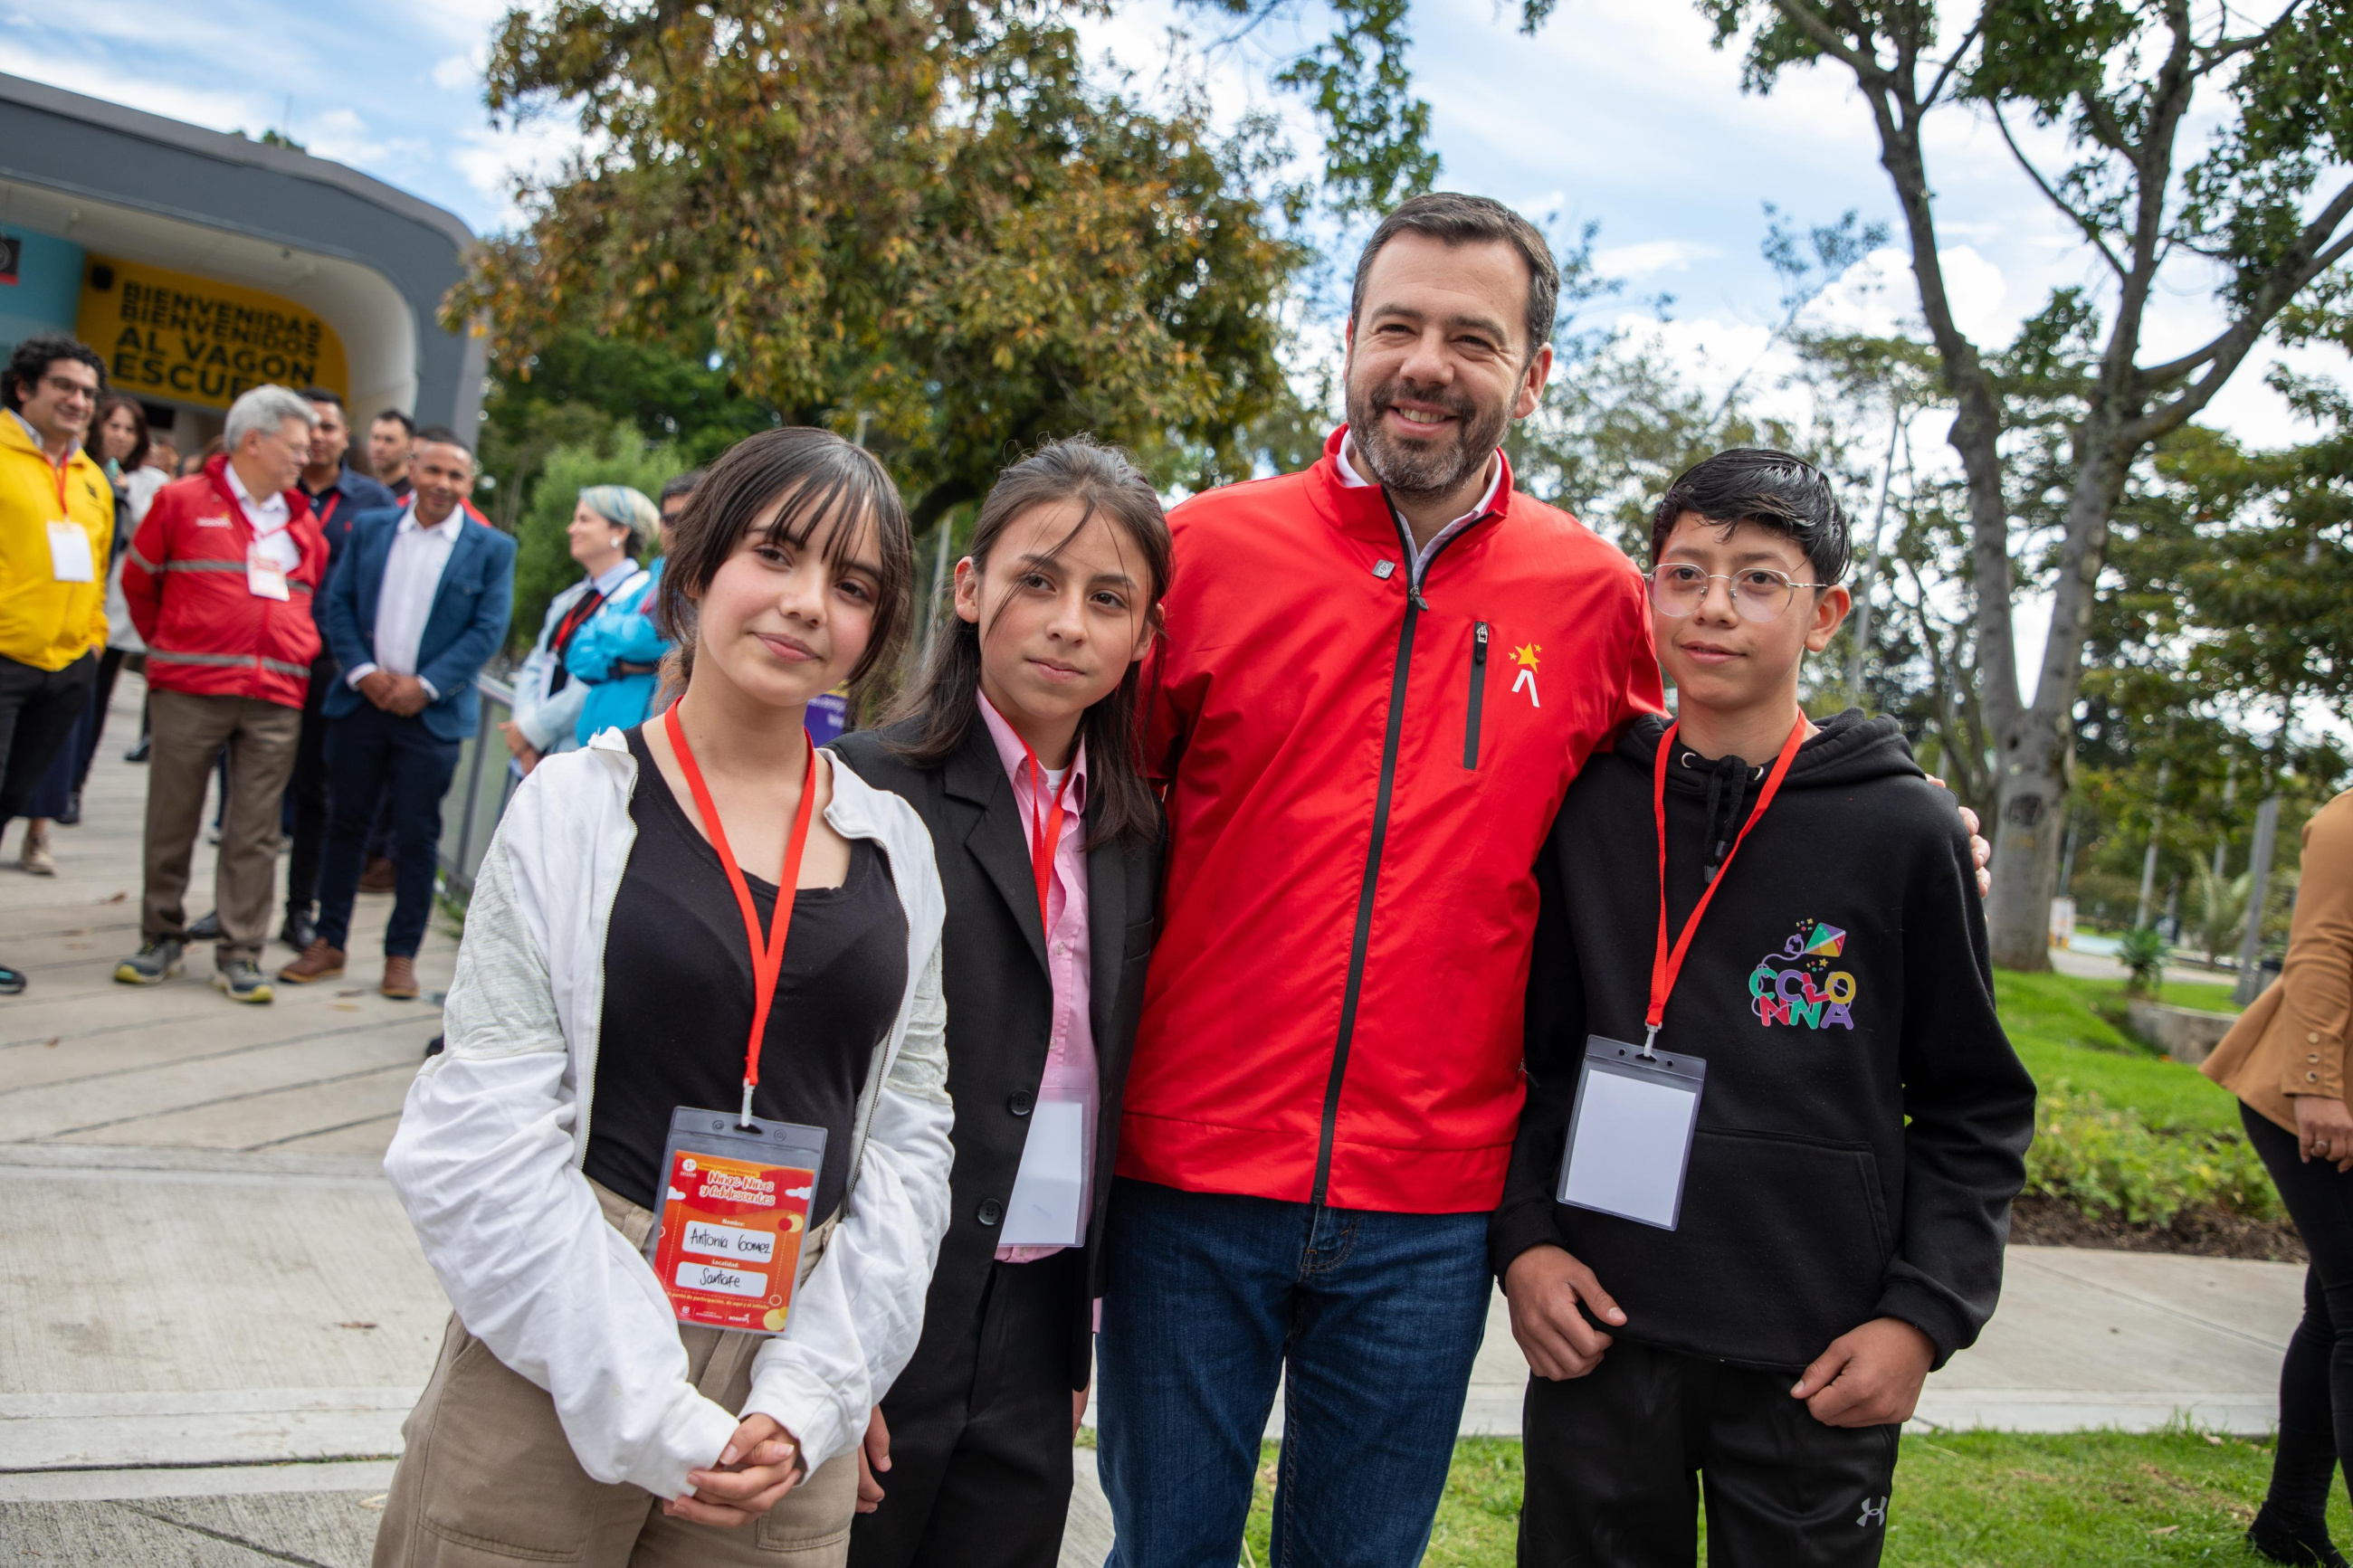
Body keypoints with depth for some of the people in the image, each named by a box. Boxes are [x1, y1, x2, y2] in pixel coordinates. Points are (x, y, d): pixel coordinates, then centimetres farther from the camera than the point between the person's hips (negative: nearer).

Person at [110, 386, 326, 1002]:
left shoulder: (304, 524, 14)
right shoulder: (183, 502, 3)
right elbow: (139, 582, 12)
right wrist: (169, 647, 16)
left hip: (276, 699, 3)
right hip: (190, 691, -2)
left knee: (255, 832, 0)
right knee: (172, 819, 5)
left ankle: (240, 955, 5)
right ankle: (161, 938, 18)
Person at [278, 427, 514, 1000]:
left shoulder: (492, 549, 1)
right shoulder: (369, 528, 9)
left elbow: (489, 630, -5)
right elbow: (338, 604, 5)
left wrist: (425, 685, -12)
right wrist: (362, 671, -9)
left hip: (432, 712, -2)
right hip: (361, 701, 3)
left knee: (417, 837, 2)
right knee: (345, 822, 9)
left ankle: (402, 954, 12)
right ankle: (329, 942, 20)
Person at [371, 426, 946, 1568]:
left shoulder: (896, 848, 3)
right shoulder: (578, 806, -5)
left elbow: (908, 1142, 3)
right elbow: (486, 1135, -9)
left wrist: (809, 1402, -7)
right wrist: (652, 1415, -14)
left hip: (792, 1377, 2)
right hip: (555, 1359, -2)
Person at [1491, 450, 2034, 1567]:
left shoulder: (1903, 831, -4)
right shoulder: (1586, 807, 2)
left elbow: (1977, 1107, 2)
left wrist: (1924, 1315, -7)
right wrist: (1522, 1237, -2)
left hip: (1818, 1371, -1)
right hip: (1596, 1338, 2)